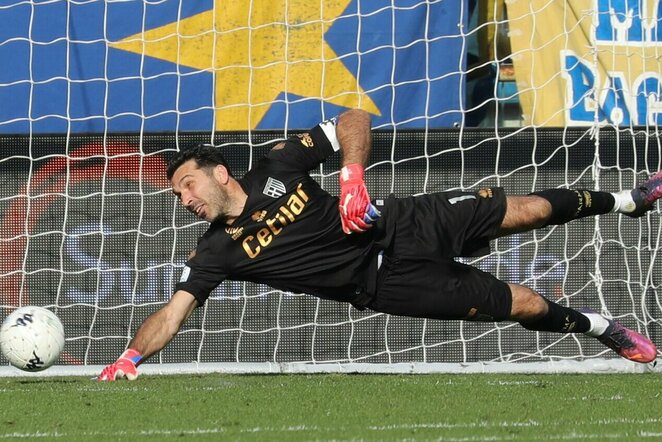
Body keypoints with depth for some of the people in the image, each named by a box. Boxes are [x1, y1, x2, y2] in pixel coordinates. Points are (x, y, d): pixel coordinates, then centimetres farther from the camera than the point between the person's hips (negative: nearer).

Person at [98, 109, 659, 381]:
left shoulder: (276, 168, -10)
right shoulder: (217, 253, -10)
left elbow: (355, 120, -6)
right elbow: (172, 313, -17)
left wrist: (353, 176, -23)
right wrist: (129, 358, -33)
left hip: (405, 224, 1)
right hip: (386, 283, -1)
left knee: (528, 210, 1)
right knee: (525, 305, -7)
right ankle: (600, 327, 21)